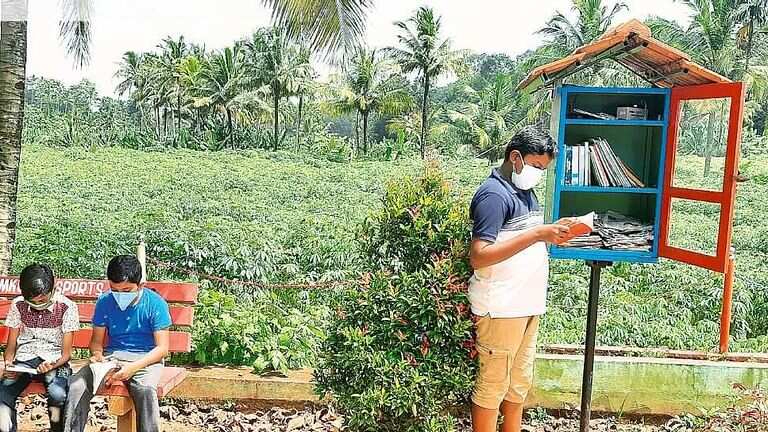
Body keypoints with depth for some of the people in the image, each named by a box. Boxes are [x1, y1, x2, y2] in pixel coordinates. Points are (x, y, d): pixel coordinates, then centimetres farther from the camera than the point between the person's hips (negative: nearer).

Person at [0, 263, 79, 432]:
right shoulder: (18, 305, 2)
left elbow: (66, 352, -4)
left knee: (58, 394, -34)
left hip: (55, 360, -2)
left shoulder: (67, 307, -6)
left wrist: (53, 365, -25)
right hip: (24, 359, 2)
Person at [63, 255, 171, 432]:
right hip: (112, 356, 4)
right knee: (77, 386, -24)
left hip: (146, 358, -4)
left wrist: (133, 367, -23)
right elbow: (97, 340, 12)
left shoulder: (155, 303, -8)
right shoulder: (104, 302, 3)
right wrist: (97, 354, -13)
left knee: (145, 390, -37)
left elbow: (162, 348, -9)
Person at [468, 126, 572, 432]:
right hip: (500, 309, -9)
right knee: (492, 385, 3)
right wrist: (536, 235, -26)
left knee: (520, 381, 19)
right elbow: (478, 257, -25)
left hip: (527, 304, 9)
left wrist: (551, 232, 2)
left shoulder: (524, 191, 13)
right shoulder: (493, 194, -17)